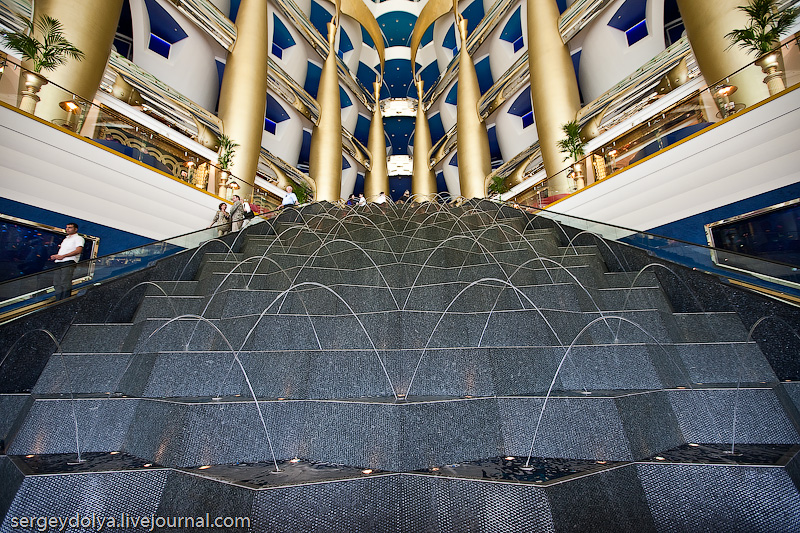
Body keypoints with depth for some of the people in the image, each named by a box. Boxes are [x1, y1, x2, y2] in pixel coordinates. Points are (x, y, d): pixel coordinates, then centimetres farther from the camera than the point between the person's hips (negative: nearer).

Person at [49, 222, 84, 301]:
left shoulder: (78, 238, 5)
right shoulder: (65, 239, 31)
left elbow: (78, 250, -10)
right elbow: (61, 250, 31)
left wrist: (63, 256, -14)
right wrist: (55, 256, 8)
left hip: (69, 262, -8)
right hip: (58, 262, 8)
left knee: (65, 284, -13)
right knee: (57, 284, 3)